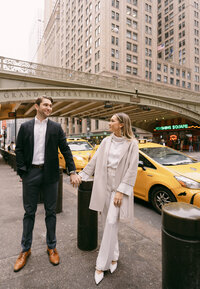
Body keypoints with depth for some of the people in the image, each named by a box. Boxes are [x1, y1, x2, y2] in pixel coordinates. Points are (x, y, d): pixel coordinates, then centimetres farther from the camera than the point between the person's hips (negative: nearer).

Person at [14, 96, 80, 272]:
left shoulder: (56, 128, 3)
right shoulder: (25, 127, 5)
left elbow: (65, 150, 0)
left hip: (50, 174, 0)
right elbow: (19, 150, 5)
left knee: (51, 212, 11)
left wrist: (73, 172, -7)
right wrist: (22, 172, -5)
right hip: (31, 174, 1)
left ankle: (51, 247, 30)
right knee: (29, 213, 12)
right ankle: (26, 249, 31)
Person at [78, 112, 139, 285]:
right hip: (104, 186, 5)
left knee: (111, 223, -6)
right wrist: (81, 175, 13)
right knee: (108, 223, 13)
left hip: (119, 188, -4)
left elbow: (132, 169, -11)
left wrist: (121, 191, -15)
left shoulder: (131, 143, -8)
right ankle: (113, 257, 34)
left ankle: (101, 265, 11)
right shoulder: (106, 141, 6)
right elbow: (95, 161, 12)